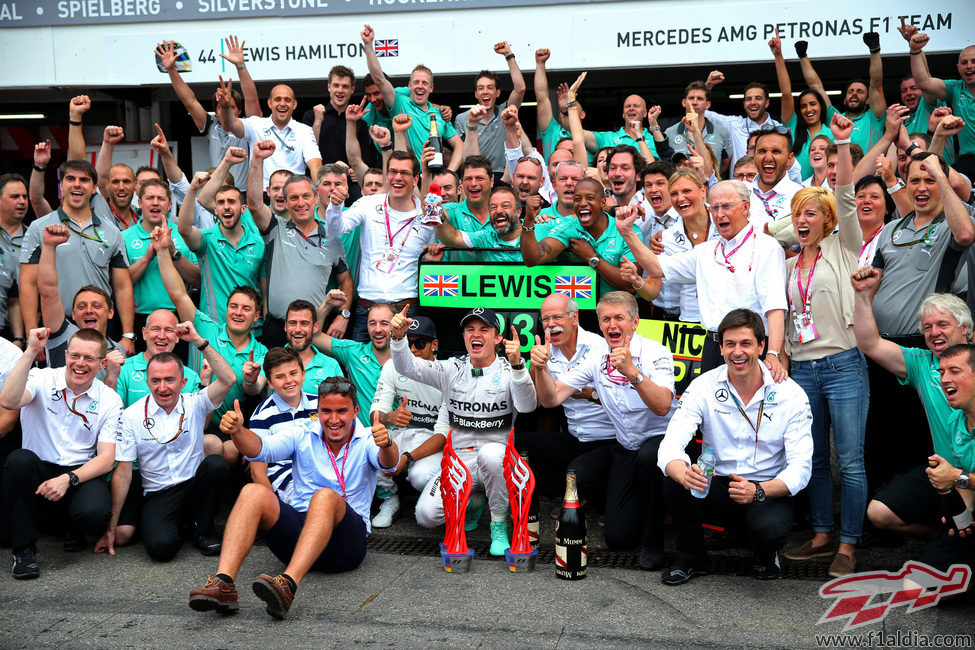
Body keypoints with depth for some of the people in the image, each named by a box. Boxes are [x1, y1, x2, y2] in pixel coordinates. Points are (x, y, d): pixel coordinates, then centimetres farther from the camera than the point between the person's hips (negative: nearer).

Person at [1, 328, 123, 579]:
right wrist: (31, 352, -25)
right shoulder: (42, 379, -2)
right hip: (39, 470, 0)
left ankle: (75, 530, 9)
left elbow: (106, 458, -4)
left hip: (80, 476, 0)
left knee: (94, 513, -33)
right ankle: (24, 548, -17)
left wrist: (68, 479, -21)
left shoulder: (109, 401, 1)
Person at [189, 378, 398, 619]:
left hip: (347, 539, -3)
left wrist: (386, 444, -42)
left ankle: (288, 584, -51)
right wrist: (238, 431, -26)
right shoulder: (303, 433, 11)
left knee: (325, 496, -34)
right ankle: (223, 583, -36)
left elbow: (387, 463, -18)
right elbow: (262, 449, -5)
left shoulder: (367, 439, 4)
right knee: (253, 492, -21)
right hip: (298, 525, 3)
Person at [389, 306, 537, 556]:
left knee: (490, 453, -40)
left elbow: (527, 406, -22)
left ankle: (499, 524, -16)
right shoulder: (452, 370, 7)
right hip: (459, 462, 3)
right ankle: (473, 502, 17)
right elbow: (407, 366, -2)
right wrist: (399, 336, -23)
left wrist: (517, 365, -39)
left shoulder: (509, 371, -3)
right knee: (426, 515, -17)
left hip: (497, 460, -3)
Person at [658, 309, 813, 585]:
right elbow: (670, 447, -18)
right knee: (675, 484, -29)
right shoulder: (703, 387, -8)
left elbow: (801, 467, -15)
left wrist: (758, 491, -35)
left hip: (768, 491, -1)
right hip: (716, 487, 1)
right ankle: (691, 558, -1)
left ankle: (765, 554, 7)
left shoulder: (791, 394, -9)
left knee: (770, 528, -34)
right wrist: (685, 474, -43)